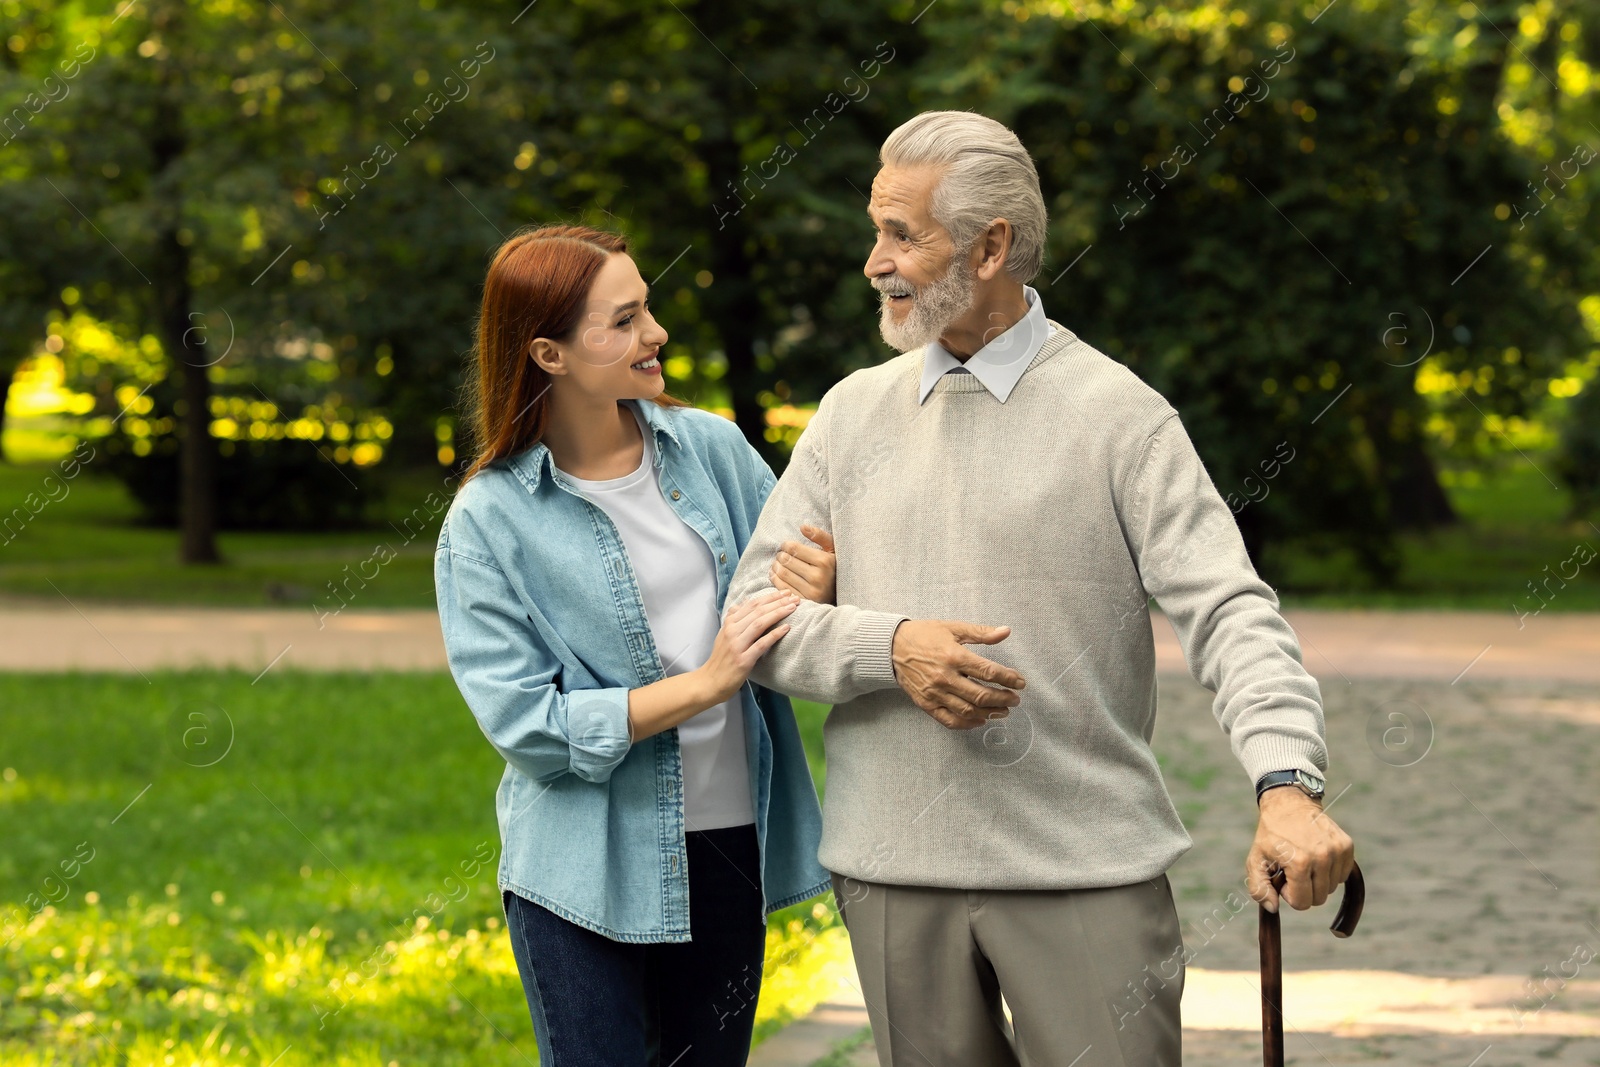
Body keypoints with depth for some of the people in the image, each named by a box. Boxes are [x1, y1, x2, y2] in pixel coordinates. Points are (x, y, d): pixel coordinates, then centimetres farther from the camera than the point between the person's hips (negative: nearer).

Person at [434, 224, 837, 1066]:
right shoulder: (488, 521, -8)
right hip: (588, 871, -4)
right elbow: (522, 722, -13)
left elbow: (798, 575, 13)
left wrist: (822, 590, -13)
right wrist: (704, 684, -20)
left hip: (729, 840, 4)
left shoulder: (713, 448, 3)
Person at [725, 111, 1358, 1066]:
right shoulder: (854, 414, 10)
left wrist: (1288, 784, -26)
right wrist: (891, 648, -12)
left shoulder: (1118, 413, -2)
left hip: (1089, 871, -3)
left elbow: (1229, 611, -10)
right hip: (896, 873, 4)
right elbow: (757, 610, 8)